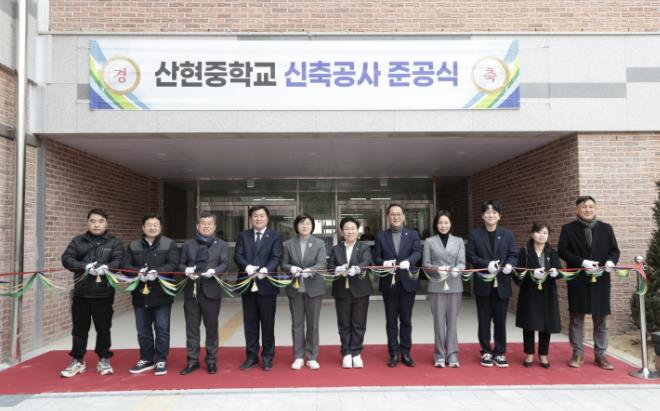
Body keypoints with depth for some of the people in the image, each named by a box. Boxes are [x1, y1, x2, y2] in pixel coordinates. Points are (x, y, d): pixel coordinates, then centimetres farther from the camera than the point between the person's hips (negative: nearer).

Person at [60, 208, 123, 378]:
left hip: (104, 294, -2)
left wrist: (106, 267, -30)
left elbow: (118, 261, -9)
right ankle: (78, 361, 24)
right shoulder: (78, 241, 8)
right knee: (80, 329, 11)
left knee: (103, 328, 8)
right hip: (81, 293, 2)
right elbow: (66, 259, -3)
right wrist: (85, 266, -19)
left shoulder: (114, 242, 3)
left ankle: (104, 360, 22)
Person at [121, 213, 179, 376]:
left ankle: (161, 361, 14)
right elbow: (125, 265, 1)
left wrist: (157, 272, -26)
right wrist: (138, 272, -19)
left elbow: (173, 264, -11)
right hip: (140, 294, 4)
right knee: (143, 330, 14)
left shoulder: (169, 244, -1)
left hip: (161, 294, -3)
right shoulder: (133, 245, 9)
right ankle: (146, 359, 28)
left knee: (162, 329, 2)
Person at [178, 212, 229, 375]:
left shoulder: (221, 245, 9)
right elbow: (180, 264, 8)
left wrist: (214, 271, -22)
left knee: (211, 328, 6)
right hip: (191, 291, 2)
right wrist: (186, 270, -14)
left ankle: (211, 361, 17)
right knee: (192, 328, 7)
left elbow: (225, 264, -3)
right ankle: (192, 361, 18)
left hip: (211, 291, -1)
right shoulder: (188, 244, 13)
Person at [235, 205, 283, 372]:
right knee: (250, 323, 10)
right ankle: (251, 356, 22)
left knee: (267, 323, 5)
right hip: (247, 284, 3)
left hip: (267, 285, -2)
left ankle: (267, 357, 17)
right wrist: (247, 267, -22)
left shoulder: (275, 236, 3)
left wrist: (265, 270, -27)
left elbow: (276, 257, -8)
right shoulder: (243, 236, 10)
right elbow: (238, 256, -1)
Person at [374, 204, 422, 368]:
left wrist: (408, 261, -30)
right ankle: (394, 354, 16)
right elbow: (376, 258, 1)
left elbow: (417, 252, -9)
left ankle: (406, 353, 19)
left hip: (407, 282, 0)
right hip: (389, 283, 0)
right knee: (391, 321, 7)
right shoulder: (381, 236, 7)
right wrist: (384, 262, -21)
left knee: (406, 320, 7)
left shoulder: (413, 234, 7)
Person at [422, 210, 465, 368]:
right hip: (437, 286, -1)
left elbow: (462, 262, 1)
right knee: (439, 321, 2)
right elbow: (425, 264, 1)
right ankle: (440, 355, 13)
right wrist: (436, 268, -18)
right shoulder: (429, 241, 5)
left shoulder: (459, 241, 9)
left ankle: (452, 354, 14)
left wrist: (456, 269, -21)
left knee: (452, 321, 6)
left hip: (454, 286, 1)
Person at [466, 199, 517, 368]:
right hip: (483, 283, -1)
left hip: (502, 284, 1)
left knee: (500, 320, 7)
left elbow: (514, 254, 2)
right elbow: (470, 256, -4)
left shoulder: (508, 234, 6)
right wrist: (486, 264, -19)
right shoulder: (474, 234, 0)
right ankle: (486, 352, 18)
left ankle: (500, 352, 19)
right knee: (484, 320, 7)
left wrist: (509, 265, -20)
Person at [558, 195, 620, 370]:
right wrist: (582, 262, -17)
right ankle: (577, 354, 14)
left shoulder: (606, 228, 9)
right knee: (576, 318, 4)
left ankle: (600, 355, 19)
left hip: (600, 280, 2)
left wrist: (611, 261, -13)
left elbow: (615, 250, 9)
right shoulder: (568, 229, 2)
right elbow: (562, 251, -4)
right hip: (578, 281, -2)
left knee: (601, 319, 7)